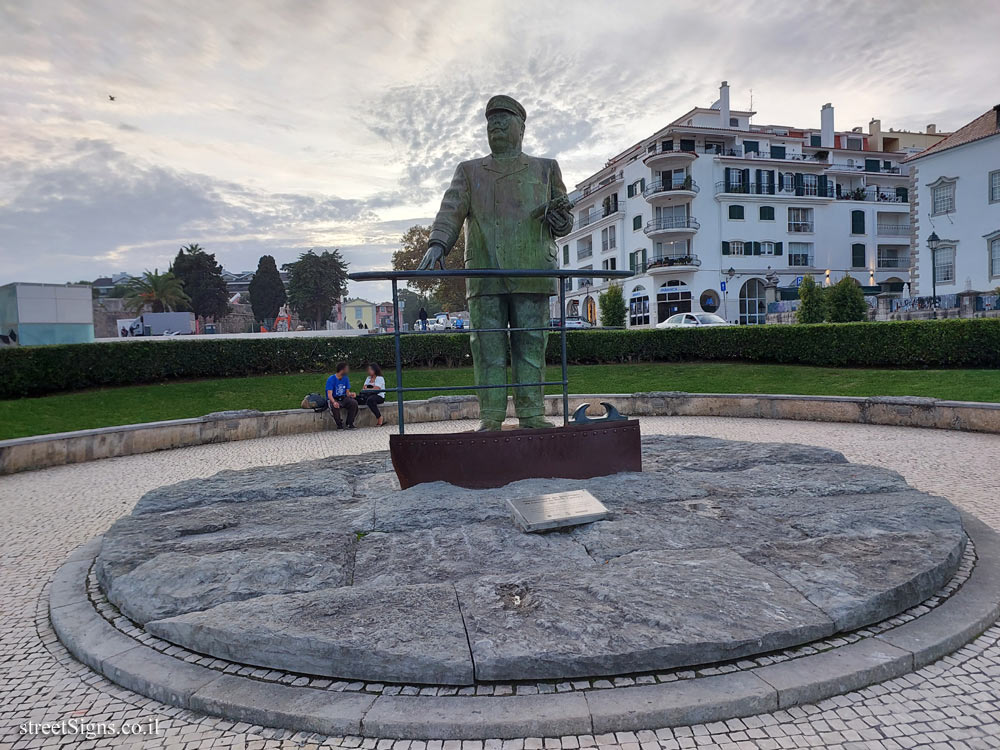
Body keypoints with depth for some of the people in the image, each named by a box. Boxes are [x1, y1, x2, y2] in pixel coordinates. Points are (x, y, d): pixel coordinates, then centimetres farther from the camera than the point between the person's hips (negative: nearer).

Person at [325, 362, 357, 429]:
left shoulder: (346, 378, 5)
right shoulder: (331, 379, -11)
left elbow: (347, 392, 7)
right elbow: (329, 394, -21)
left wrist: (351, 394, -19)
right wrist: (334, 402, -42)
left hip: (343, 398, 4)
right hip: (333, 399, -4)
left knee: (354, 403, -26)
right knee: (335, 406, -39)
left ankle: (350, 424, -17)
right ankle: (339, 424, -17)